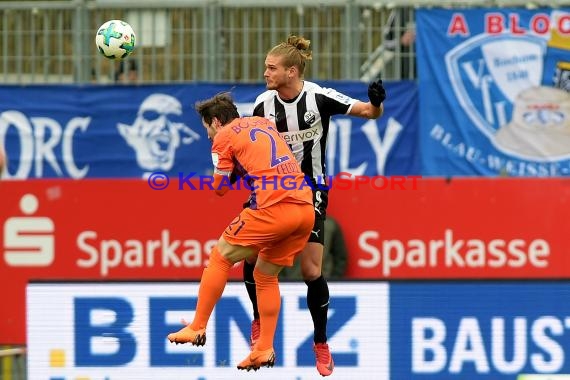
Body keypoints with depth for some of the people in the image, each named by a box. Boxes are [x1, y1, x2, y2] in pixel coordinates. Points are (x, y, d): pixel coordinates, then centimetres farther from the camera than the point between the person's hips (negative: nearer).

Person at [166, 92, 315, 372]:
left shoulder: (224, 136, 6)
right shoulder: (264, 123, 26)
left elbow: (220, 188, 6)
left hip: (273, 209, -7)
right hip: (306, 208, 7)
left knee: (220, 257, 9)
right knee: (266, 275, 18)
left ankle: (197, 328, 9)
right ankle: (265, 349, 12)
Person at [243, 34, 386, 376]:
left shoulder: (319, 98, -18)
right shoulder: (264, 104, -8)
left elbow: (371, 113, -14)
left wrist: (376, 102, -36)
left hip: (310, 189, -3)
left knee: (311, 271, -9)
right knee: (251, 254, -7)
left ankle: (321, 344, 10)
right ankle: (261, 320, 20)